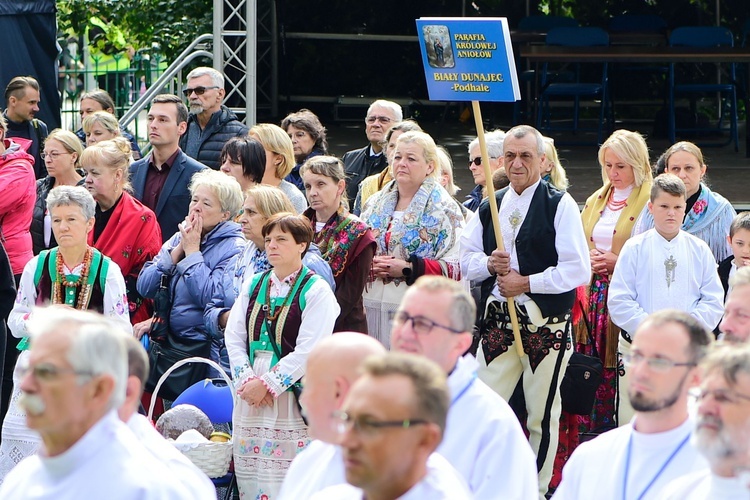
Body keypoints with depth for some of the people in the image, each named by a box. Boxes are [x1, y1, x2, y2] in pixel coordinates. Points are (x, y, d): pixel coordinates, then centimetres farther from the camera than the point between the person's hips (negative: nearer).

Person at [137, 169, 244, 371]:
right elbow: (144, 287, 5)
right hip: (167, 340, 6)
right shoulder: (179, 237, 14)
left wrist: (192, 251, -10)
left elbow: (210, 298, -19)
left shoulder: (233, 249, -5)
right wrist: (178, 249, -4)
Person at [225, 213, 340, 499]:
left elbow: (308, 352, -12)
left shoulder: (316, 291, -4)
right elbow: (233, 337, 8)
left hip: (292, 398, -5)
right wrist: (247, 380, -7)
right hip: (250, 397, 5)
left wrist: (267, 384, -15)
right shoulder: (253, 286, 14)